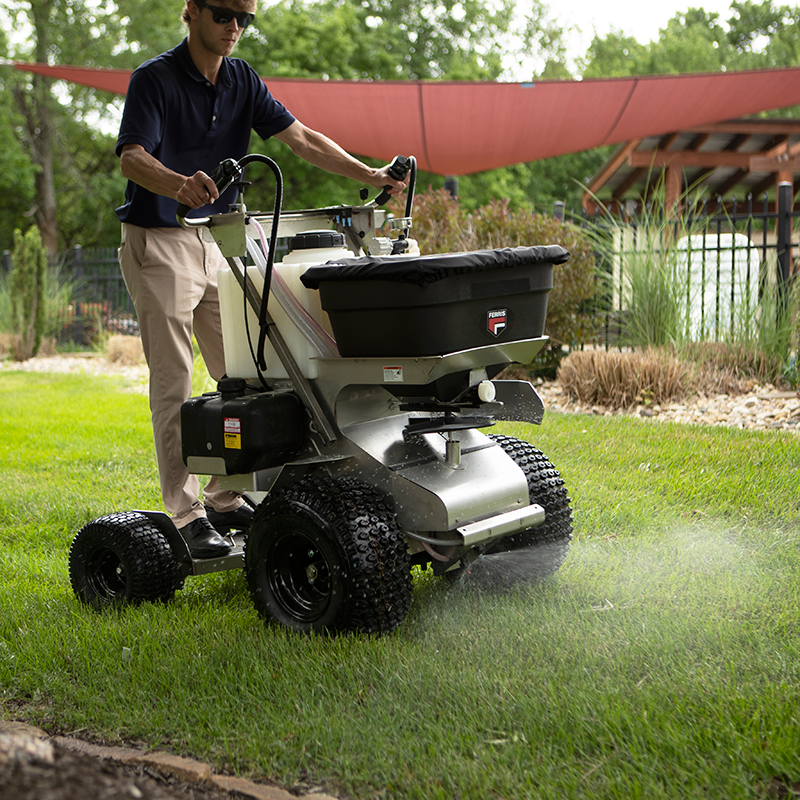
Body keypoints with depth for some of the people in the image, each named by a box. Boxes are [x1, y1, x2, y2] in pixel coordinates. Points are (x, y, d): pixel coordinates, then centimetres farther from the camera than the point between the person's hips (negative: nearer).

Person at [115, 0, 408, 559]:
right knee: (174, 382, -7)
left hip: (217, 240, 7)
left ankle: (226, 499, 19)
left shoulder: (242, 80, 7)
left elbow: (302, 139, 4)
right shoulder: (155, 78, -12)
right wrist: (179, 185, -46)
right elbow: (131, 157, -25)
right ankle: (186, 516, -2)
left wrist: (369, 175, -7)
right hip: (159, 243, -7)